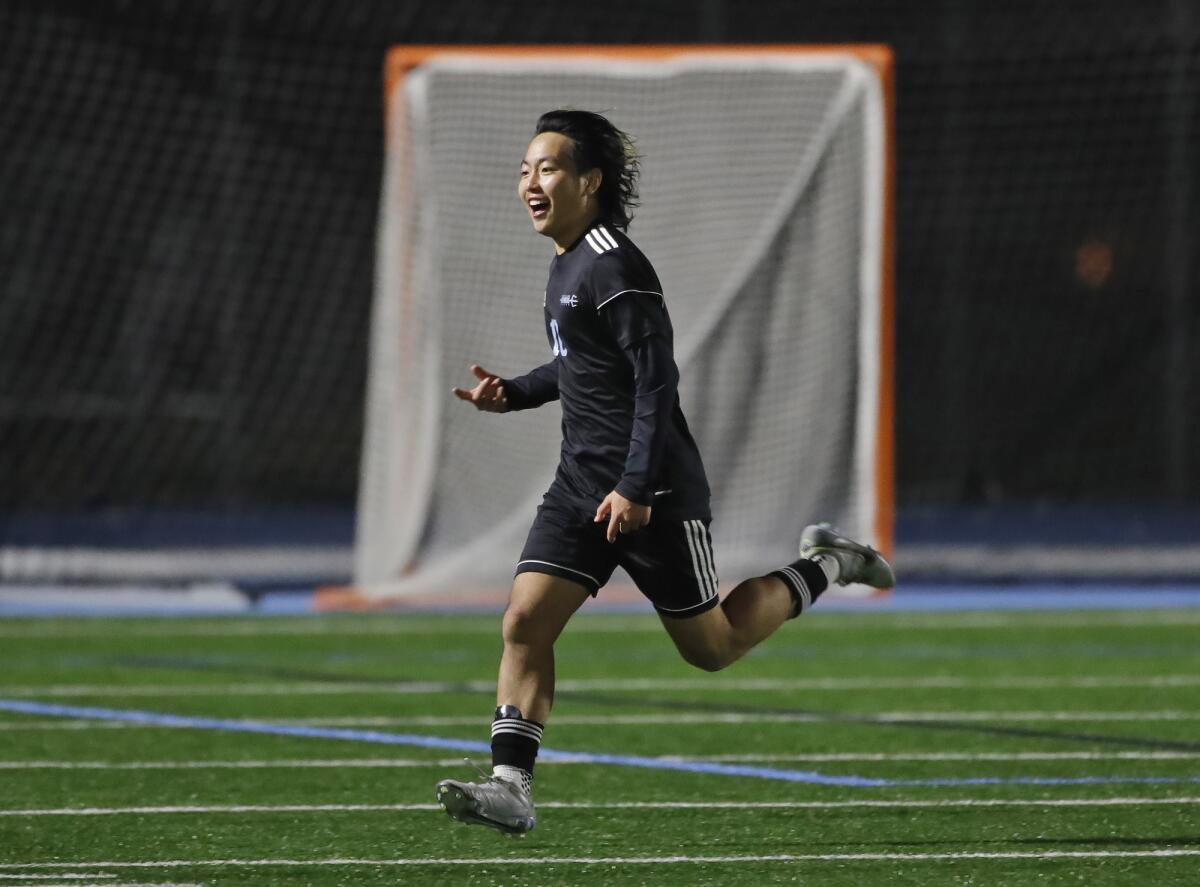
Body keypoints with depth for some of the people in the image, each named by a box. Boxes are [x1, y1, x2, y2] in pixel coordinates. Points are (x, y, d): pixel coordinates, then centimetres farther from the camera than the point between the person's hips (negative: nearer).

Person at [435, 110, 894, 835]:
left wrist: (636, 488, -25)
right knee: (525, 622, -8)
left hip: (653, 491, -8)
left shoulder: (614, 268, -17)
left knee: (711, 646, 5)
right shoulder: (567, 263, 13)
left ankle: (825, 568, 27)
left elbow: (657, 378, -21)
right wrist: (511, 393, 10)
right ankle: (512, 787, -11)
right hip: (582, 483, 8)